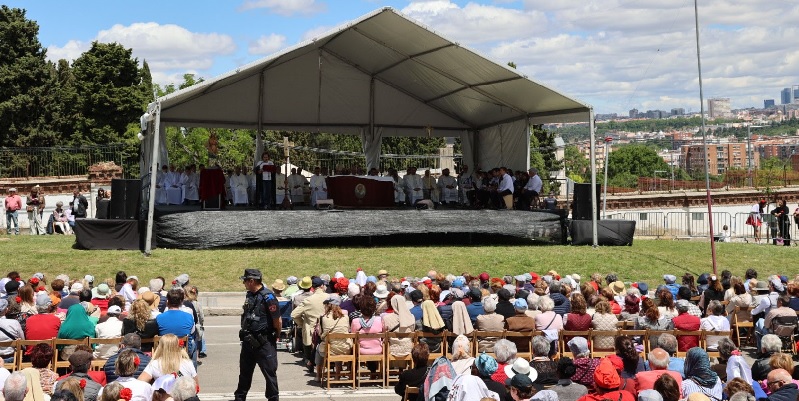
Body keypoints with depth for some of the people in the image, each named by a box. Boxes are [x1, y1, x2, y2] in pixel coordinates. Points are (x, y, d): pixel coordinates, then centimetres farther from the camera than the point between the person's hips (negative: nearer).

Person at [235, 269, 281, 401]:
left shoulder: (268, 297, -19)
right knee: (245, 371, 18)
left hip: (264, 342, -8)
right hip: (248, 340, 8)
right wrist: (245, 333, 14)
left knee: (269, 371, 3)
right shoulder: (250, 295, 6)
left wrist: (276, 336, -3)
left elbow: (277, 321, -16)